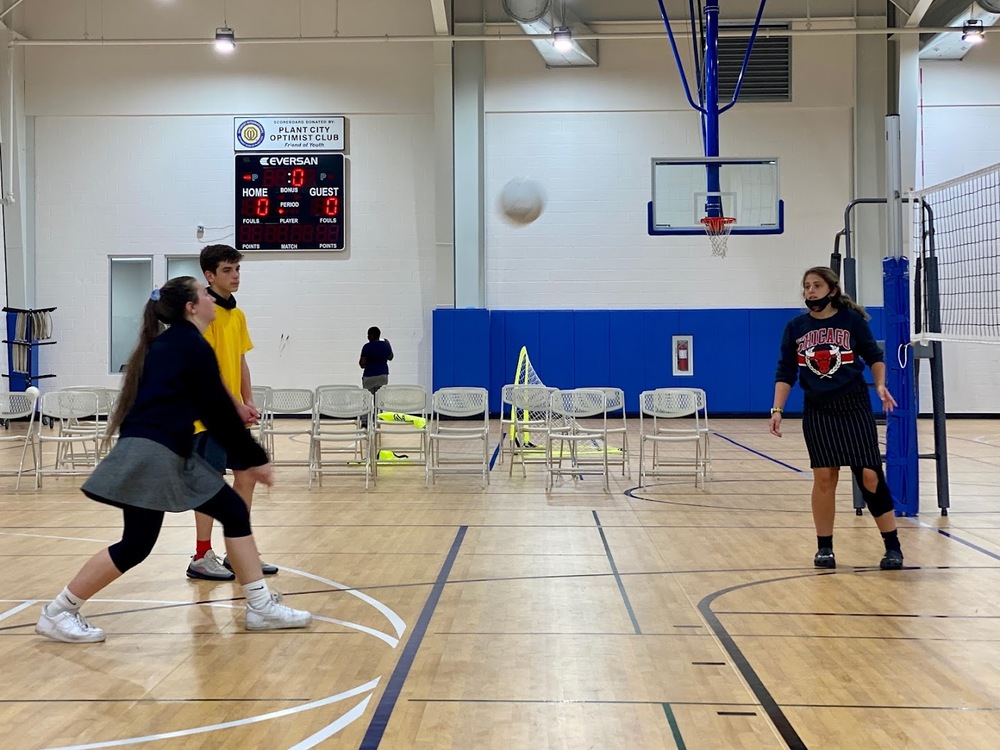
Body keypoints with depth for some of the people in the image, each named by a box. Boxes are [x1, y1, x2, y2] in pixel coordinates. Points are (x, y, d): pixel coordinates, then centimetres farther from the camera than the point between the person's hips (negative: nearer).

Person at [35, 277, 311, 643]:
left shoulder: (171, 344, 18)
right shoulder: (192, 346, -11)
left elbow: (211, 411, 20)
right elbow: (219, 412, -8)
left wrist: (245, 457, 18)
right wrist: (255, 458, 1)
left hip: (171, 454, 10)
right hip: (150, 454, -10)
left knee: (235, 512, 7)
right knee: (135, 546, -4)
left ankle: (262, 607, 10)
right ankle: (56, 613, 11)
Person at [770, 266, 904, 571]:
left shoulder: (851, 319, -4)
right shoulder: (795, 327, 2)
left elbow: (874, 356, 6)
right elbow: (785, 373, 5)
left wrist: (880, 385, -11)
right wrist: (777, 410, -4)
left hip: (855, 408, -2)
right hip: (817, 412, 2)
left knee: (870, 476, -6)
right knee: (823, 478, 2)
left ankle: (893, 547, 5)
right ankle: (824, 548, 14)